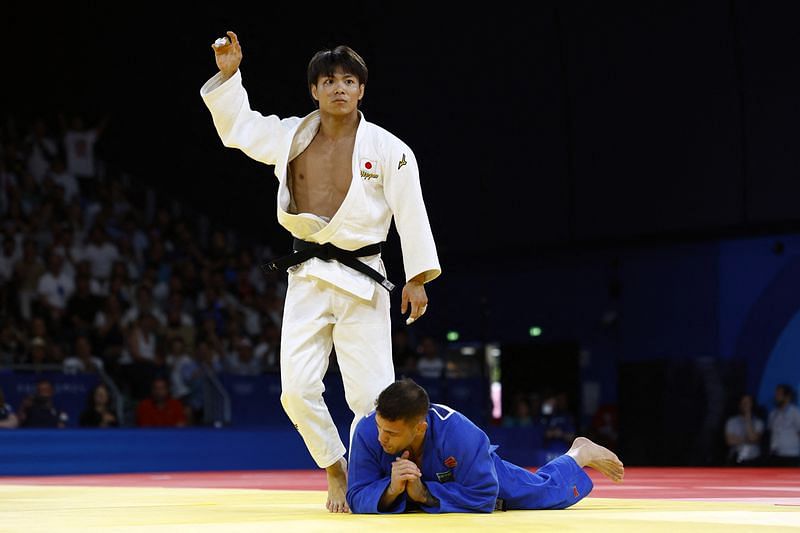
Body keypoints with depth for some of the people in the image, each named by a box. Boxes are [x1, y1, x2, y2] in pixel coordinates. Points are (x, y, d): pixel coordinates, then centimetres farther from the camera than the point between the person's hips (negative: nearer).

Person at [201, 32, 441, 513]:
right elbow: (238, 126, 19)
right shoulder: (290, 137, 5)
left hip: (362, 282, -3)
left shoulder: (387, 149, -5)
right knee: (297, 388, -5)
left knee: (372, 393, -6)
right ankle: (335, 469, 16)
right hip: (308, 279, 3)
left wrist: (418, 280, -4)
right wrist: (229, 75, 8)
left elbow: (411, 213, -3)